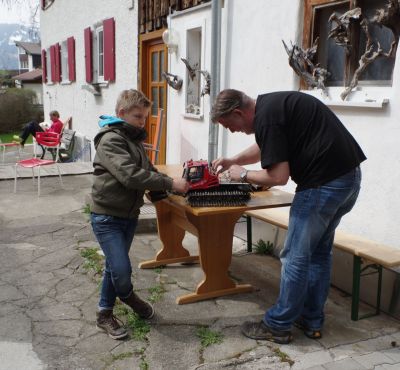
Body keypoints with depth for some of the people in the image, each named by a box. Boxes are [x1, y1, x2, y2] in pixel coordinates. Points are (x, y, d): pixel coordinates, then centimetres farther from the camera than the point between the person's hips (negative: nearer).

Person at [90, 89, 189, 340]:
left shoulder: (135, 139, 13)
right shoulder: (110, 140, -17)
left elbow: (148, 170, 11)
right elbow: (130, 175, -28)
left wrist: (173, 183, -6)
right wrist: (170, 184, -28)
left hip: (129, 214, 8)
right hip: (107, 217, -8)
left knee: (116, 267, 16)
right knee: (122, 269, -9)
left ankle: (105, 314, 33)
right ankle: (128, 296, 24)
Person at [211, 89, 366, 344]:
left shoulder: (266, 117, -15)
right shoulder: (272, 104, 15)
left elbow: (279, 176, -16)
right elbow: (263, 147, 32)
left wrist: (243, 174, -1)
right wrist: (233, 161, 23)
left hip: (324, 183, -10)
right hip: (348, 177, 10)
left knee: (296, 256, 1)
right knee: (319, 252, 18)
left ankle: (278, 326, 15)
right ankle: (312, 321, 29)